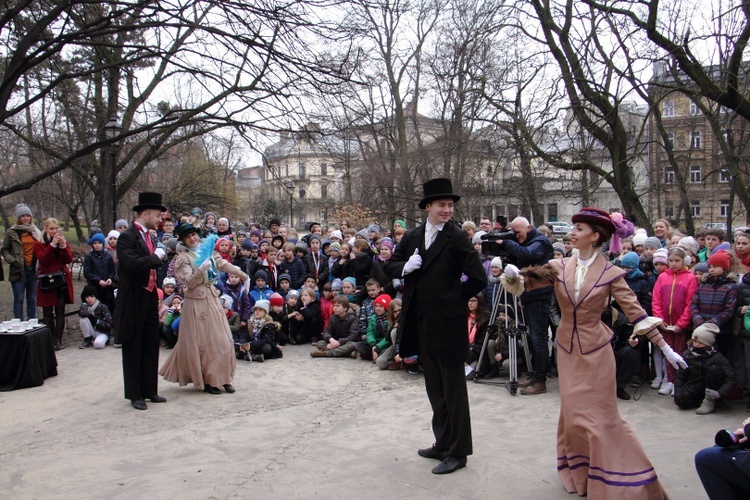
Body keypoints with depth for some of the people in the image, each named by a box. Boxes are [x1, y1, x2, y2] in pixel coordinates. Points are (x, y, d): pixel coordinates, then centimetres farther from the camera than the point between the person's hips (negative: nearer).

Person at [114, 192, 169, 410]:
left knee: (151, 347, 13)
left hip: (150, 298, 8)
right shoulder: (127, 237, -13)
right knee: (133, 349, 4)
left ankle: (149, 390, 24)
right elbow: (132, 264, -28)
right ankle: (134, 394, 14)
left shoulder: (150, 237, 12)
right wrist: (156, 256, -17)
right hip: (133, 301, -8)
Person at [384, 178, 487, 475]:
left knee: (453, 389, 4)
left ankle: (458, 452, 16)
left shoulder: (457, 237, -10)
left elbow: (478, 278, -15)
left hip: (447, 323, -6)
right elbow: (390, 267, 13)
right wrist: (405, 267, -8)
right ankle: (443, 443, 31)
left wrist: (456, 299, -4)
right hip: (421, 323, 6)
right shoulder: (412, 237, 8)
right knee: (434, 389, 17)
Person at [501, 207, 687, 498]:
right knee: (573, 414, 10)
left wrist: (665, 348, -7)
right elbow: (526, 283, -6)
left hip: (596, 351, -3)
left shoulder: (611, 274, -7)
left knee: (600, 416, 1)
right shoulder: (559, 267, 0)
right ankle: (579, 475, 28)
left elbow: (635, 312, -6)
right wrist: (514, 276, -29)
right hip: (567, 350, 3)